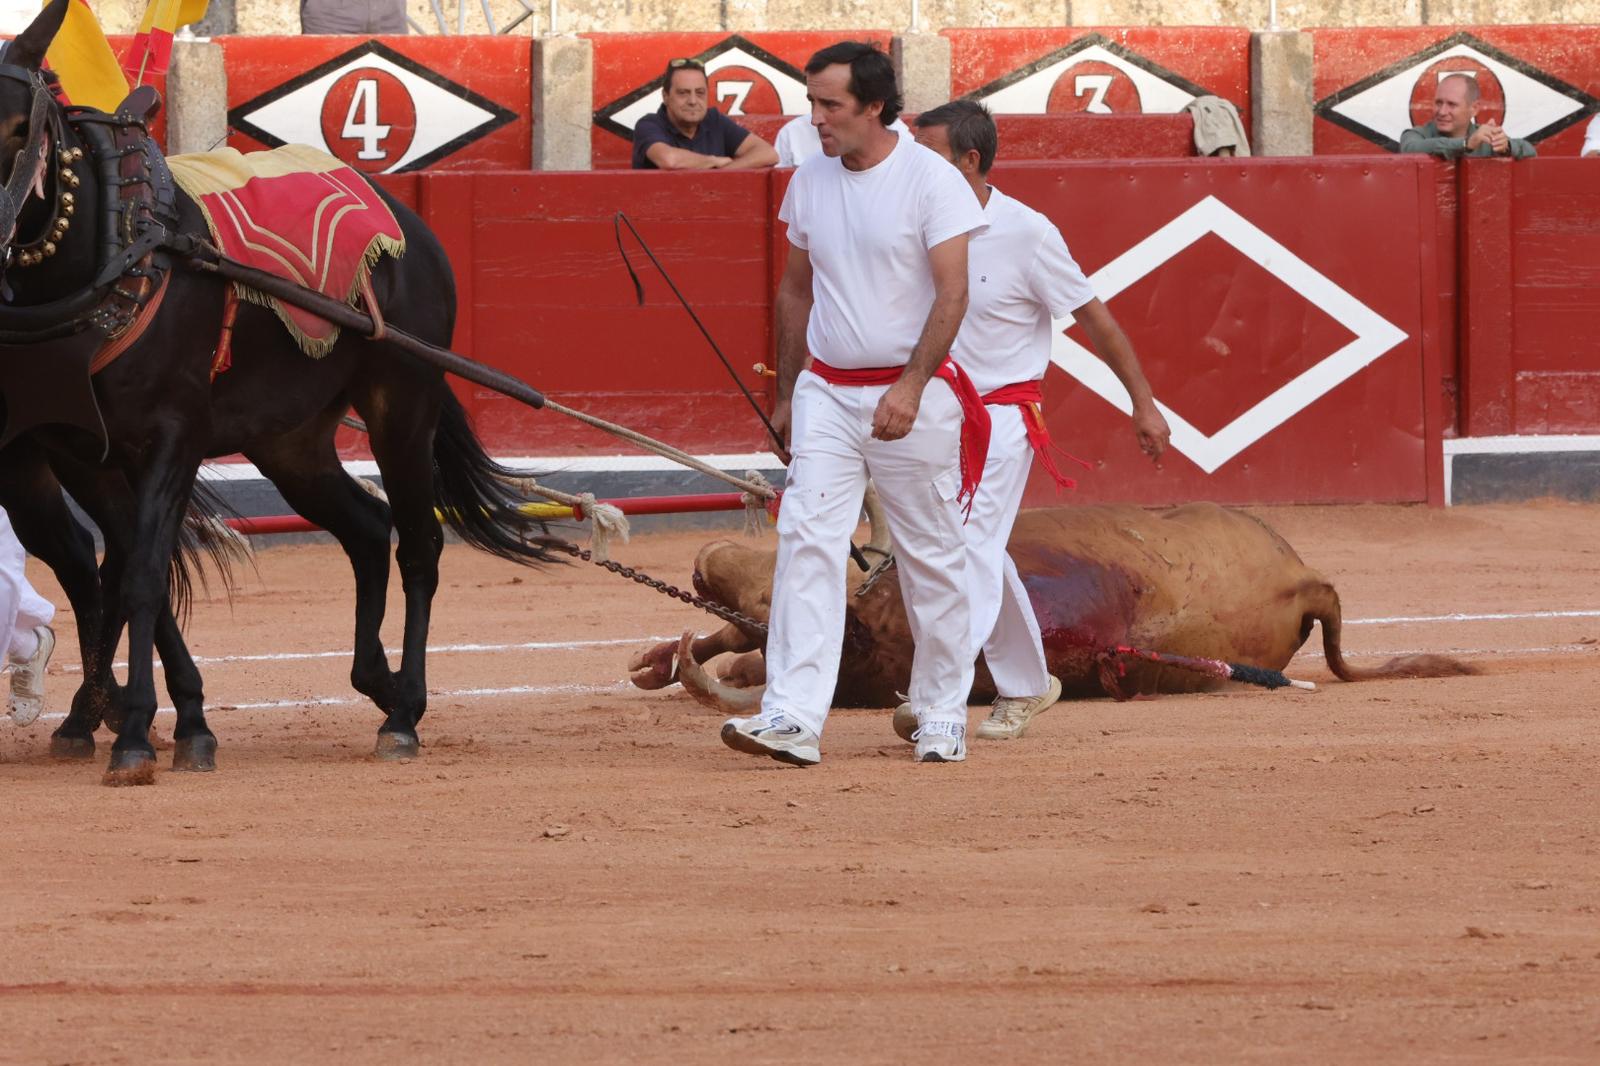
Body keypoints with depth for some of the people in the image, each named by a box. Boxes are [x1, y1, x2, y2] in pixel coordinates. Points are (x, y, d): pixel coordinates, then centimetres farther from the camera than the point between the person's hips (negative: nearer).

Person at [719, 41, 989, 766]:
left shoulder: (931, 180, -10)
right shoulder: (810, 181, 8)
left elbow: (952, 293, -15)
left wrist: (910, 388, -24)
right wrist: (786, 395, 18)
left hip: (913, 392, -4)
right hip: (827, 393, 4)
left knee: (932, 560, 4)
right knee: (806, 543, -11)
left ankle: (942, 718, 17)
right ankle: (792, 718, -19)